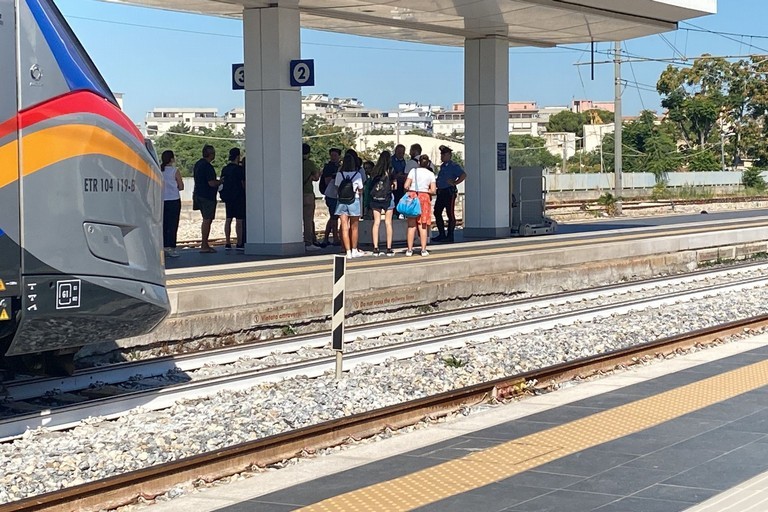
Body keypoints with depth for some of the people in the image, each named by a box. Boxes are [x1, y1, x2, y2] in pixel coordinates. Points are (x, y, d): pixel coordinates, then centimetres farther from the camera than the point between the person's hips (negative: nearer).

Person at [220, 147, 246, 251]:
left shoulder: (225, 169, 7)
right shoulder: (239, 169, -11)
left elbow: (222, 182, 13)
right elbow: (243, 184, -10)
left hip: (228, 197, 7)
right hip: (238, 197, -7)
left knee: (228, 219, 10)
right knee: (239, 220, -5)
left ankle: (228, 243, 9)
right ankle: (239, 244, -7)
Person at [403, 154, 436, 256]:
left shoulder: (413, 171, -1)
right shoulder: (430, 174, 2)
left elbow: (406, 186, -6)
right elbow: (433, 191, -2)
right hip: (424, 198, 0)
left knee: (411, 225, 4)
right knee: (423, 226, 5)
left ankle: (410, 249, 2)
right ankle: (423, 250, 4)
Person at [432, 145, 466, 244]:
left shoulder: (454, 166, -7)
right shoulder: (442, 166, 18)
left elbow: (463, 175, -18)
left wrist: (454, 183, -17)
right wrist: (437, 185, 14)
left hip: (449, 192, -9)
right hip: (441, 192, 9)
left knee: (450, 214, -4)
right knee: (437, 212, 7)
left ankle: (450, 236, 0)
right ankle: (442, 235, 14)